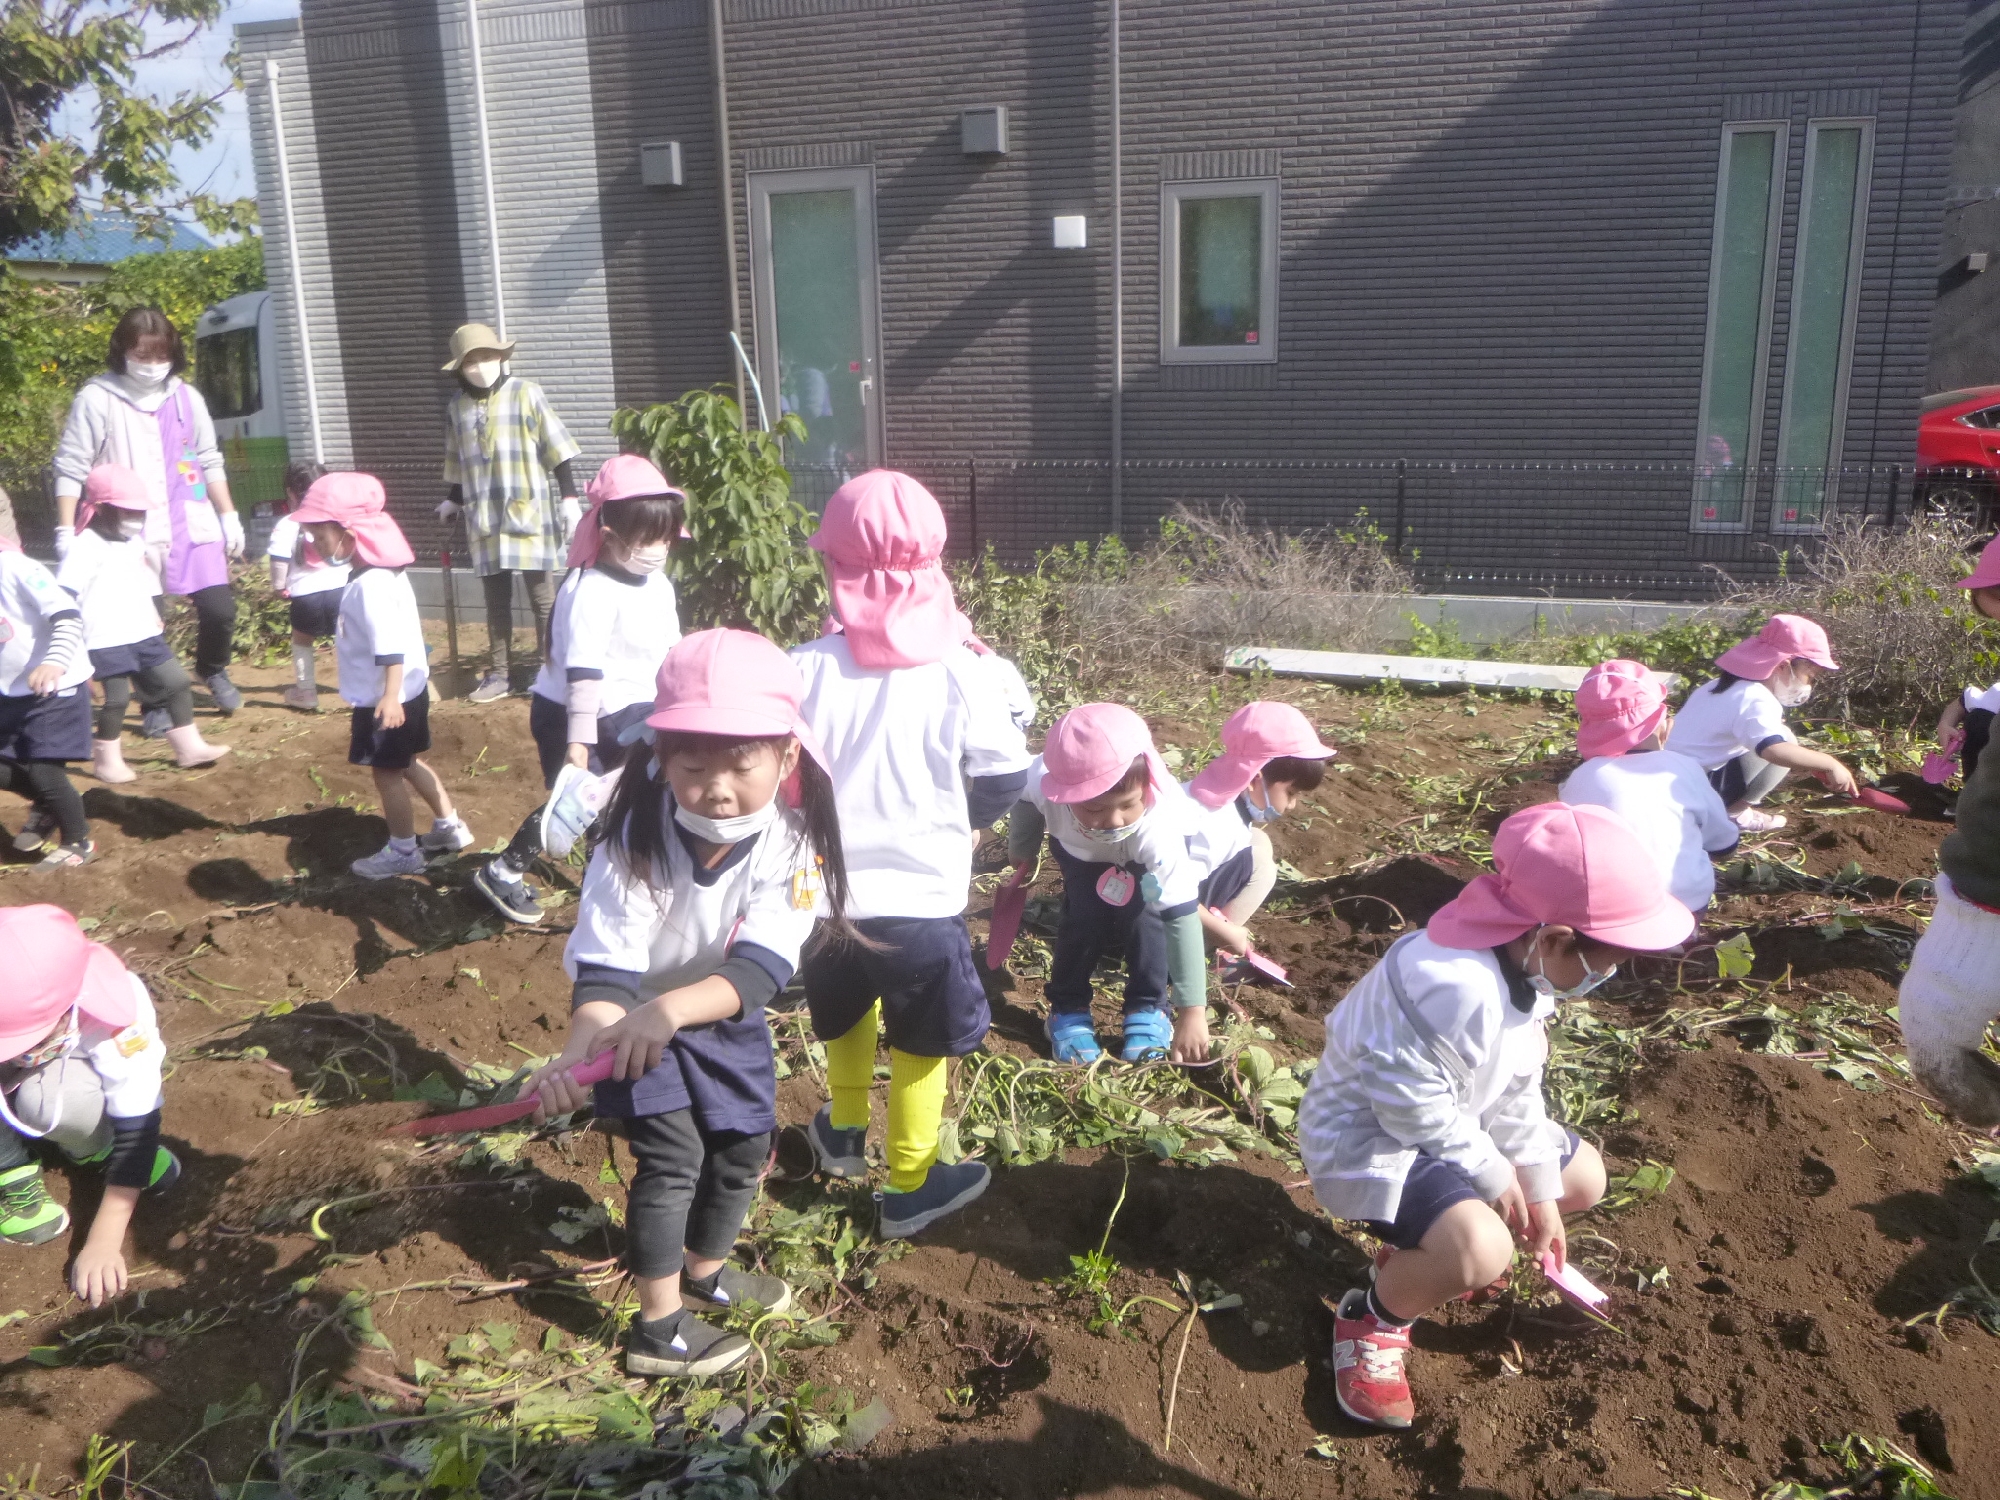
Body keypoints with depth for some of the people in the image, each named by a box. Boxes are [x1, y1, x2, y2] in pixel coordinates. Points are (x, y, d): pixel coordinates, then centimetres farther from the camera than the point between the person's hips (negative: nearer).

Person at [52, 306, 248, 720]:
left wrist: (229, 516, 14)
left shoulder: (186, 397, 9)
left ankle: (213, 671, 29)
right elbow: (71, 468, -4)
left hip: (192, 526, 3)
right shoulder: (98, 398, -4)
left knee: (219, 610, -1)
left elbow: (209, 462, 16)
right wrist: (66, 532, -9)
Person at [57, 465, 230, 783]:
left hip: (144, 634, 8)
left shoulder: (134, 542, 14)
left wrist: (152, 616, 28)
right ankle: (106, 760, 12)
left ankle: (189, 747, 14)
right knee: (117, 697, -4)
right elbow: (64, 595, -17)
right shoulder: (85, 546, -13)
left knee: (177, 681, 7)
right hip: (107, 639, -8)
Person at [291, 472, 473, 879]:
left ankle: (403, 851, 16)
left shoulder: (371, 584, -25)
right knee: (407, 762, 22)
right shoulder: (376, 573, 7)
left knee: (387, 772, 4)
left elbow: (391, 645, -31)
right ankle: (449, 826, 32)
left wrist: (390, 695, -34)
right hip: (410, 690, 10)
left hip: (389, 698, -10)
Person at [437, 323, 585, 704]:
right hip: (484, 520, 4)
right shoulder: (456, 405, 7)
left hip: (529, 515, -4)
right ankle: (499, 674, 18)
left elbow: (558, 450, -5)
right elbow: (456, 461, 19)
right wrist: (453, 501, 21)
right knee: (495, 599, 10)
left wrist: (569, 498, -9)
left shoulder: (526, 394, -4)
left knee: (543, 596, 2)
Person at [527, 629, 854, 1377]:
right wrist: (579, 1053, -54)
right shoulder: (635, 844, -31)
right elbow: (605, 969, -35)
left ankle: (705, 1268, 41)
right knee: (673, 1156, -7)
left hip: (724, 1014, 4)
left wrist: (671, 1008, -55)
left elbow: (761, 966, -37)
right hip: (638, 1017, -3)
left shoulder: (791, 842, -27)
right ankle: (658, 1330, 12)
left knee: (744, 1147, 14)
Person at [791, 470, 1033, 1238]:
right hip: (922, 899, -2)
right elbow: (1005, 777, -5)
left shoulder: (806, 668, -11)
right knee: (920, 1043, 17)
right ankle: (909, 1185, 29)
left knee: (846, 1013, 30)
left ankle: (845, 1132, 49)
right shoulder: (960, 669, -14)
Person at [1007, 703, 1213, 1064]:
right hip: (1079, 850, 2)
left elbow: (1182, 916, -44)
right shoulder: (1043, 779, -41)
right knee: (1087, 916, -21)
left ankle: (1147, 1011, -4)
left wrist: (1192, 1011, -44)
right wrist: (1022, 852, 6)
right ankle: (1068, 1011, 1)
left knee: (1142, 913, -26)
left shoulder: (1158, 829, -47)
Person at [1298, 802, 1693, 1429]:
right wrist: (1492, 1173, -16)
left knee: (1585, 1178, 17)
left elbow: (1516, 1092, 5)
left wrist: (1540, 1192, 6)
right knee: (1481, 1253, -32)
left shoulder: (1524, 971, -5)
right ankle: (1373, 1318, -2)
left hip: (1452, 1118, 10)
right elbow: (1410, 1103, -30)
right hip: (1369, 1132, -10)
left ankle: (1425, 1247, 20)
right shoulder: (1455, 988, -38)